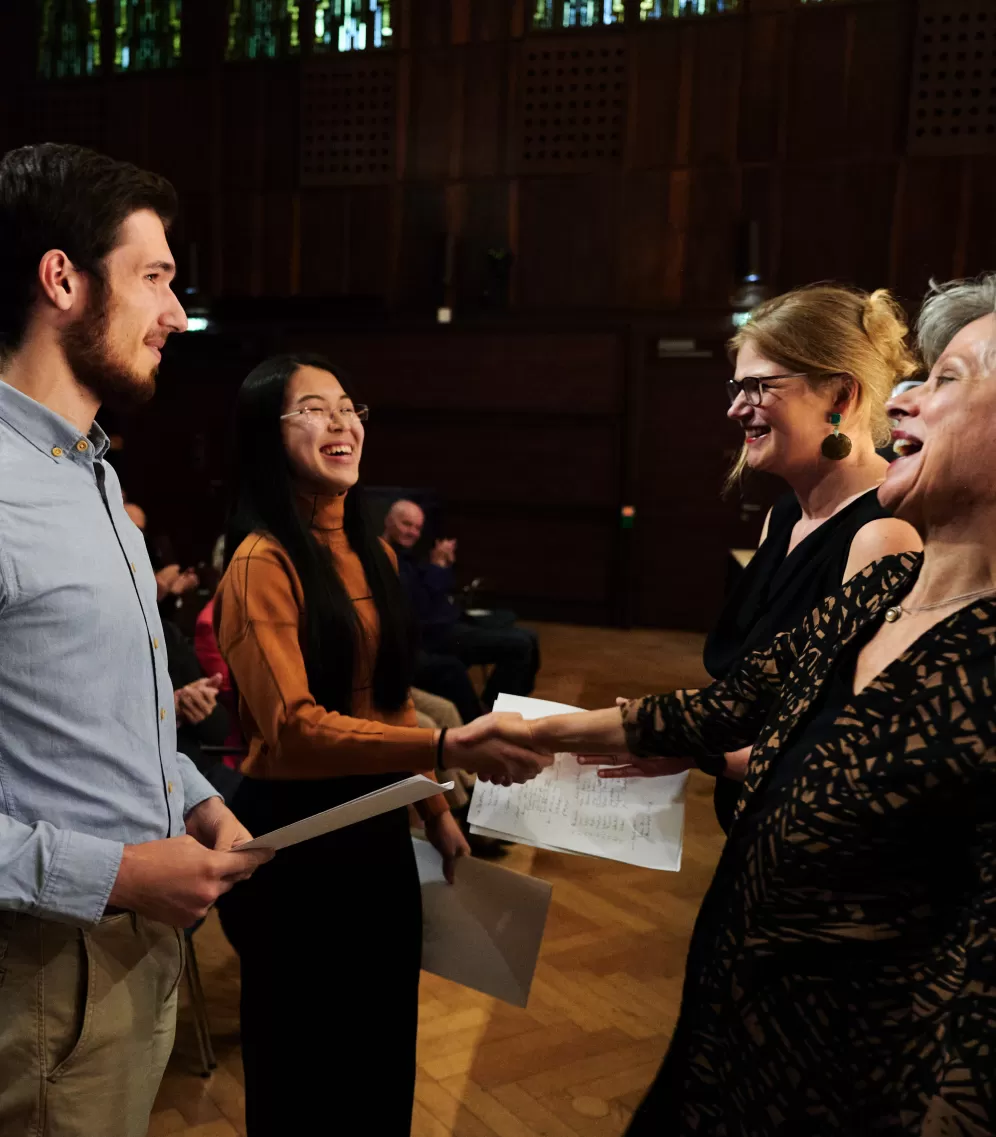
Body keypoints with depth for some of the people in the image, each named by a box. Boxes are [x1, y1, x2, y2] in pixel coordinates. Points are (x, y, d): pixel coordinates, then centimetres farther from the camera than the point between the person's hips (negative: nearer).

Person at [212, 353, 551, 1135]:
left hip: (380, 825, 7)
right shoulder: (262, 562, -18)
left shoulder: (372, 553, 7)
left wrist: (434, 809, 9)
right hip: (295, 832, -7)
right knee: (303, 1060, 13)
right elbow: (291, 727, -26)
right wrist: (444, 750, -35)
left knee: (387, 1042, 22)